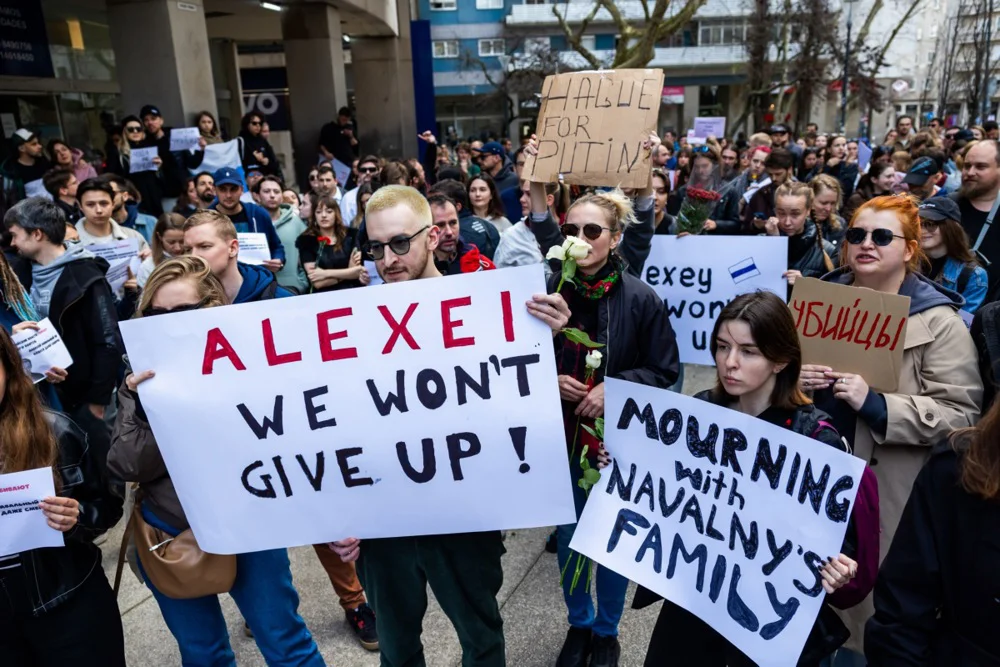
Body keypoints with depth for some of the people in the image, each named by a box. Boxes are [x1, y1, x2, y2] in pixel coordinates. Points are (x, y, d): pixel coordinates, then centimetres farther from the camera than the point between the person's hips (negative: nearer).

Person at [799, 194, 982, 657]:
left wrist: (876, 405, -22)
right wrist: (794, 381, -9)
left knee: (875, 598, 6)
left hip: (887, 489, -3)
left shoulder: (938, 321, -5)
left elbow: (960, 414, -10)